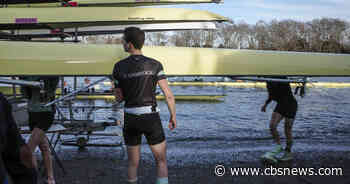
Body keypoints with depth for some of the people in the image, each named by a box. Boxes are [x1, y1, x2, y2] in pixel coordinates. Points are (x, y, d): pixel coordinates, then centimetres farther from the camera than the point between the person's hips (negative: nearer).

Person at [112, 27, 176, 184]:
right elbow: (168, 95, -10)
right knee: (161, 161, 11)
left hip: (130, 119, 2)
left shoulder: (119, 67, -4)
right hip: (151, 118, -2)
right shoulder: (155, 65, -8)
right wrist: (173, 116, 3)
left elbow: (119, 97, 4)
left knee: (133, 162, 18)